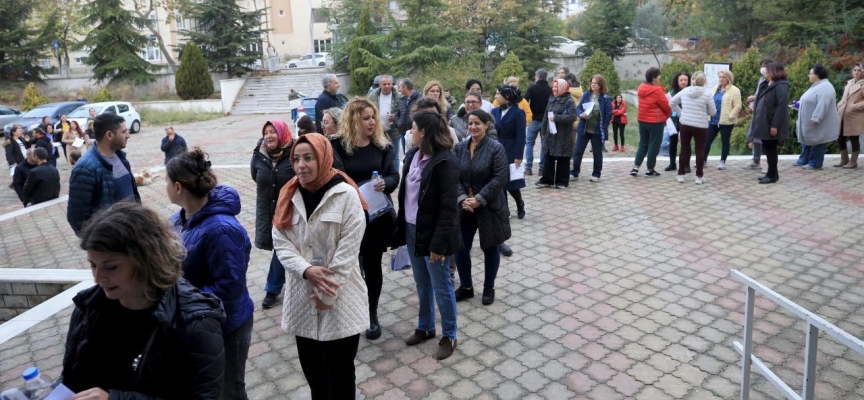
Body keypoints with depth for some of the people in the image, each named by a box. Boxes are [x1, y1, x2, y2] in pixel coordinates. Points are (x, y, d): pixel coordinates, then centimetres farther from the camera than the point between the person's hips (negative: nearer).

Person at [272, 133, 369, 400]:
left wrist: (327, 295, -14)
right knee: (311, 369, 18)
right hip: (302, 298, 5)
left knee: (339, 374, 7)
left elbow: (347, 250, -14)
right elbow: (280, 242, -1)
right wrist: (307, 270, -18)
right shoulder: (289, 195, 5)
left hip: (340, 299, -4)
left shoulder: (346, 195, -11)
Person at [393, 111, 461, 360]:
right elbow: (405, 193, 10)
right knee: (422, 284, 20)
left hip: (432, 232, -7)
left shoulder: (443, 162, -18)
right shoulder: (412, 155, 4)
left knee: (441, 286, 7)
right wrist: (401, 228, 8)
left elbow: (448, 207, -19)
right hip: (412, 229, 7)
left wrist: (439, 243, -20)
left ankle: (449, 336, 24)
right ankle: (425, 327, 37)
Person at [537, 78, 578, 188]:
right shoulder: (552, 99, 11)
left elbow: (573, 117, -20)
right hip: (551, 134, 6)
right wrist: (543, 130, 11)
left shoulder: (569, 101, -9)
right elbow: (546, 115, 14)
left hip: (563, 135, -6)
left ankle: (562, 181, 11)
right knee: (549, 157, 8)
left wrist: (556, 118, -22)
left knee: (563, 159, 2)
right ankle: (547, 180, 16)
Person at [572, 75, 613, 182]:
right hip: (583, 129, 3)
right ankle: (574, 172, 13)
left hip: (597, 131, -3)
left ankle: (596, 174, 20)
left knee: (597, 153, 10)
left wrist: (603, 128, -13)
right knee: (578, 151, 4)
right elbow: (578, 108, 4)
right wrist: (581, 114, -17)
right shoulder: (586, 95, 4)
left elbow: (609, 115, -7)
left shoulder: (606, 99, -6)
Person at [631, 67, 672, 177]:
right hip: (655, 121, -7)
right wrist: (669, 114, 11)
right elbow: (666, 105, -10)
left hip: (642, 120, 7)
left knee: (643, 145, 14)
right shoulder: (657, 90, -18)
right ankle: (650, 170, 10)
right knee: (654, 146, 4)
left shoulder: (641, 88, 4)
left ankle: (635, 168, 8)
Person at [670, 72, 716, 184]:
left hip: (685, 124, 3)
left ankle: (681, 175, 15)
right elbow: (713, 112, -4)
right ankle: (699, 176, 10)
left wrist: (680, 113, 14)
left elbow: (671, 103, 10)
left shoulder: (684, 91, 1)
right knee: (700, 150, 7)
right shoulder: (707, 94, -9)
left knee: (684, 149, 11)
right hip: (701, 126, -3)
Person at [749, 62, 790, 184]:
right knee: (767, 149, 13)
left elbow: (781, 106, -21)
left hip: (771, 125, -9)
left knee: (771, 149, -2)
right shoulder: (769, 85, 15)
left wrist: (775, 125, -25)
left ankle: (772, 175, 7)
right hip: (765, 123, 9)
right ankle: (771, 173, 23)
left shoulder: (780, 86, -14)